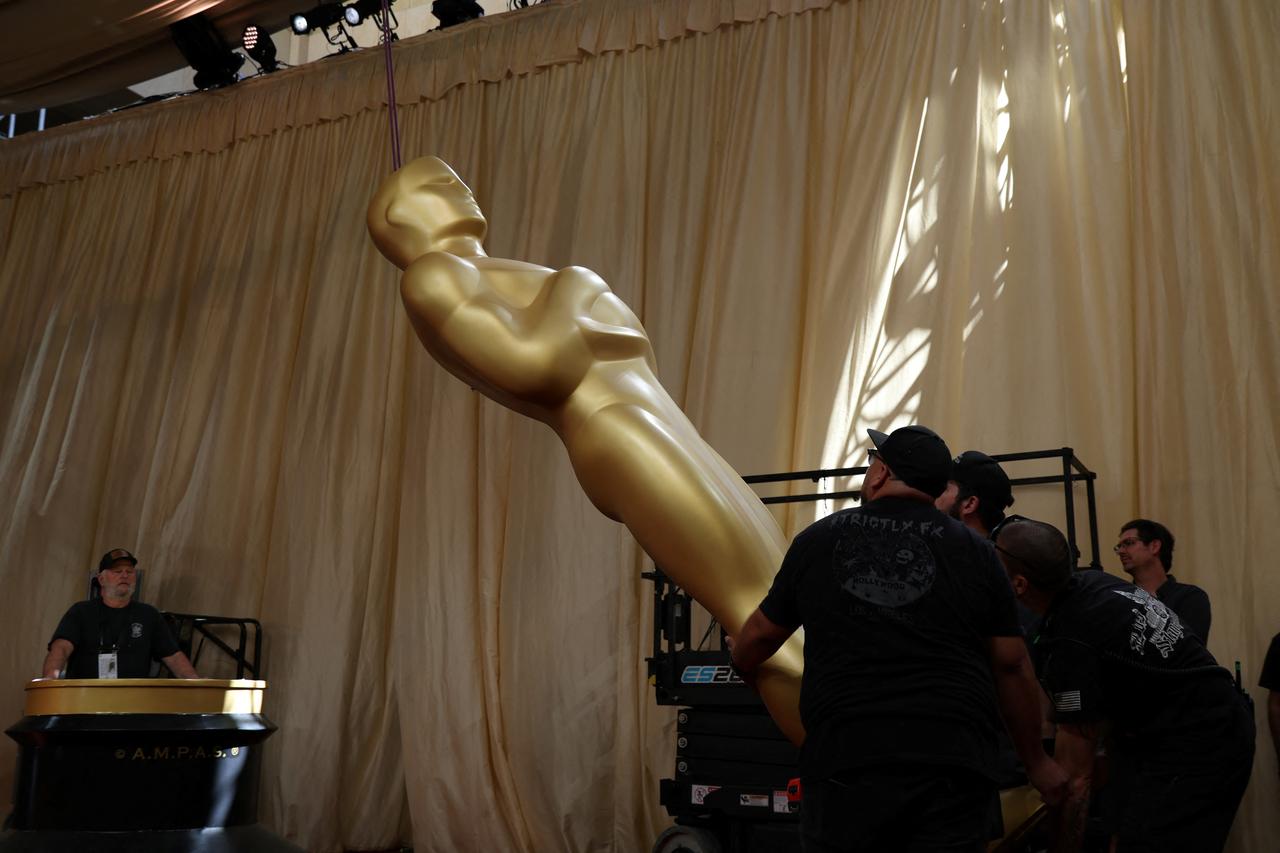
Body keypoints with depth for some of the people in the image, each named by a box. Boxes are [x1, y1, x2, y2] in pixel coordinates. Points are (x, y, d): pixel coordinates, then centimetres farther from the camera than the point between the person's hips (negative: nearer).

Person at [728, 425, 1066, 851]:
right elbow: (1012, 666, 5)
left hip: (844, 762, 0)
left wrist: (740, 656, 39)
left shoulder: (817, 540, 5)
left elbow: (762, 633, 16)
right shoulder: (975, 552, 4)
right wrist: (1036, 761, 19)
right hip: (952, 766, 0)